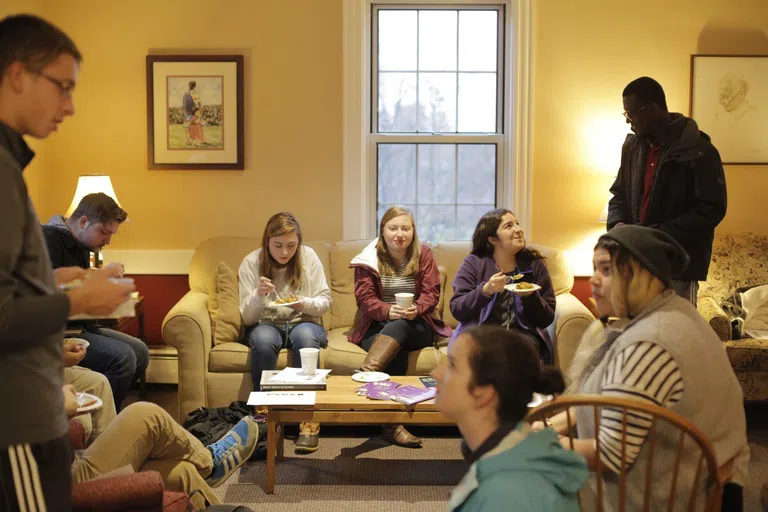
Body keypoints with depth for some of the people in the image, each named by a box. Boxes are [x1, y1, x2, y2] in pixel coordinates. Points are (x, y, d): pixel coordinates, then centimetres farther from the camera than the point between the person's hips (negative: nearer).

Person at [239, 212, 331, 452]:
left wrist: (305, 303, -22)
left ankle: (308, 420, -32)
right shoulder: (251, 263, -6)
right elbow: (247, 317, -6)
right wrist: (258, 295, -27)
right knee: (263, 340, -36)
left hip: (304, 322, 0)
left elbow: (325, 301, 1)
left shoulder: (309, 257, -3)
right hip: (266, 324, 0)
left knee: (304, 336, -36)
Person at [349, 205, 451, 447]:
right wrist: (388, 310, -28)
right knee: (397, 356, -34)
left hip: (416, 326, 1)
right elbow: (364, 297, -6)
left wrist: (416, 309, -25)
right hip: (377, 326, 0)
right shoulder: (369, 258, 3)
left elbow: (431, 293, -2)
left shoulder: (423, 255, 6)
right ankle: (391, 425, -39)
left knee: (399, 326, -37)